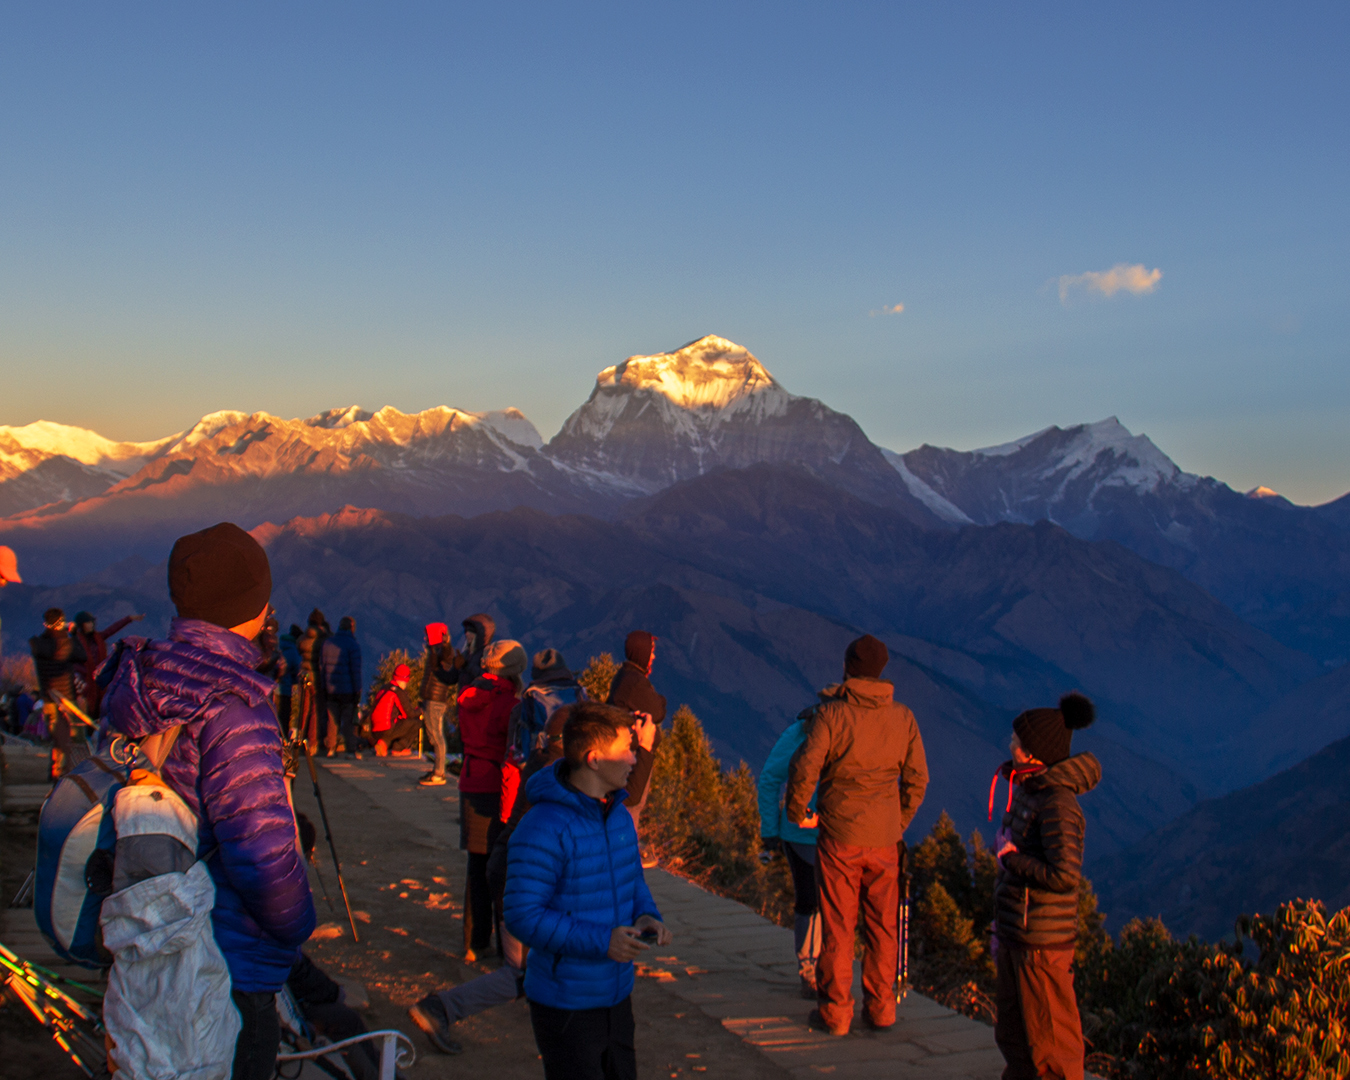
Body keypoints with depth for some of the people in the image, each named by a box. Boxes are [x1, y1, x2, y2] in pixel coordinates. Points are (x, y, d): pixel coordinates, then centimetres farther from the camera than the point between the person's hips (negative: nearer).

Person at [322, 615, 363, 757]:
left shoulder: (327, 643, 8)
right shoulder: (353, 644, -9)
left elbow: (323, 666, 11)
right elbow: (356, 670, -12)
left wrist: (324, 688, 15)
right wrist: (357, 690, -8)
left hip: (331, 690, 5)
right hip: (348, 690, -5)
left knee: (333, 720, 12)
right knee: (349, 721, 0)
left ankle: (331, 748, 15)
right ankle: (351, 750, -1)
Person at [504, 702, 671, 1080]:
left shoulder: (618, 814, 4)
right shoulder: (542, 829, -24)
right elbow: (522, 916, -24)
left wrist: (646, 914, -4)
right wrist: (600, 940, -28)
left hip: (616, 992, 8)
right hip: (565, 1003, -8)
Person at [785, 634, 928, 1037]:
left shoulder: (831, 712, -11)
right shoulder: (903, 717, 2)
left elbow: (805, 768, -15)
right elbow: (917, 778, 6)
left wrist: (798, 812, 1)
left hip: (839, 837, -3)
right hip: (884, 838, 3)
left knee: (837, 927, 6)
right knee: (883, 927, 14)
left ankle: (835, 1012, 12)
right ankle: (880, 1008, 19)